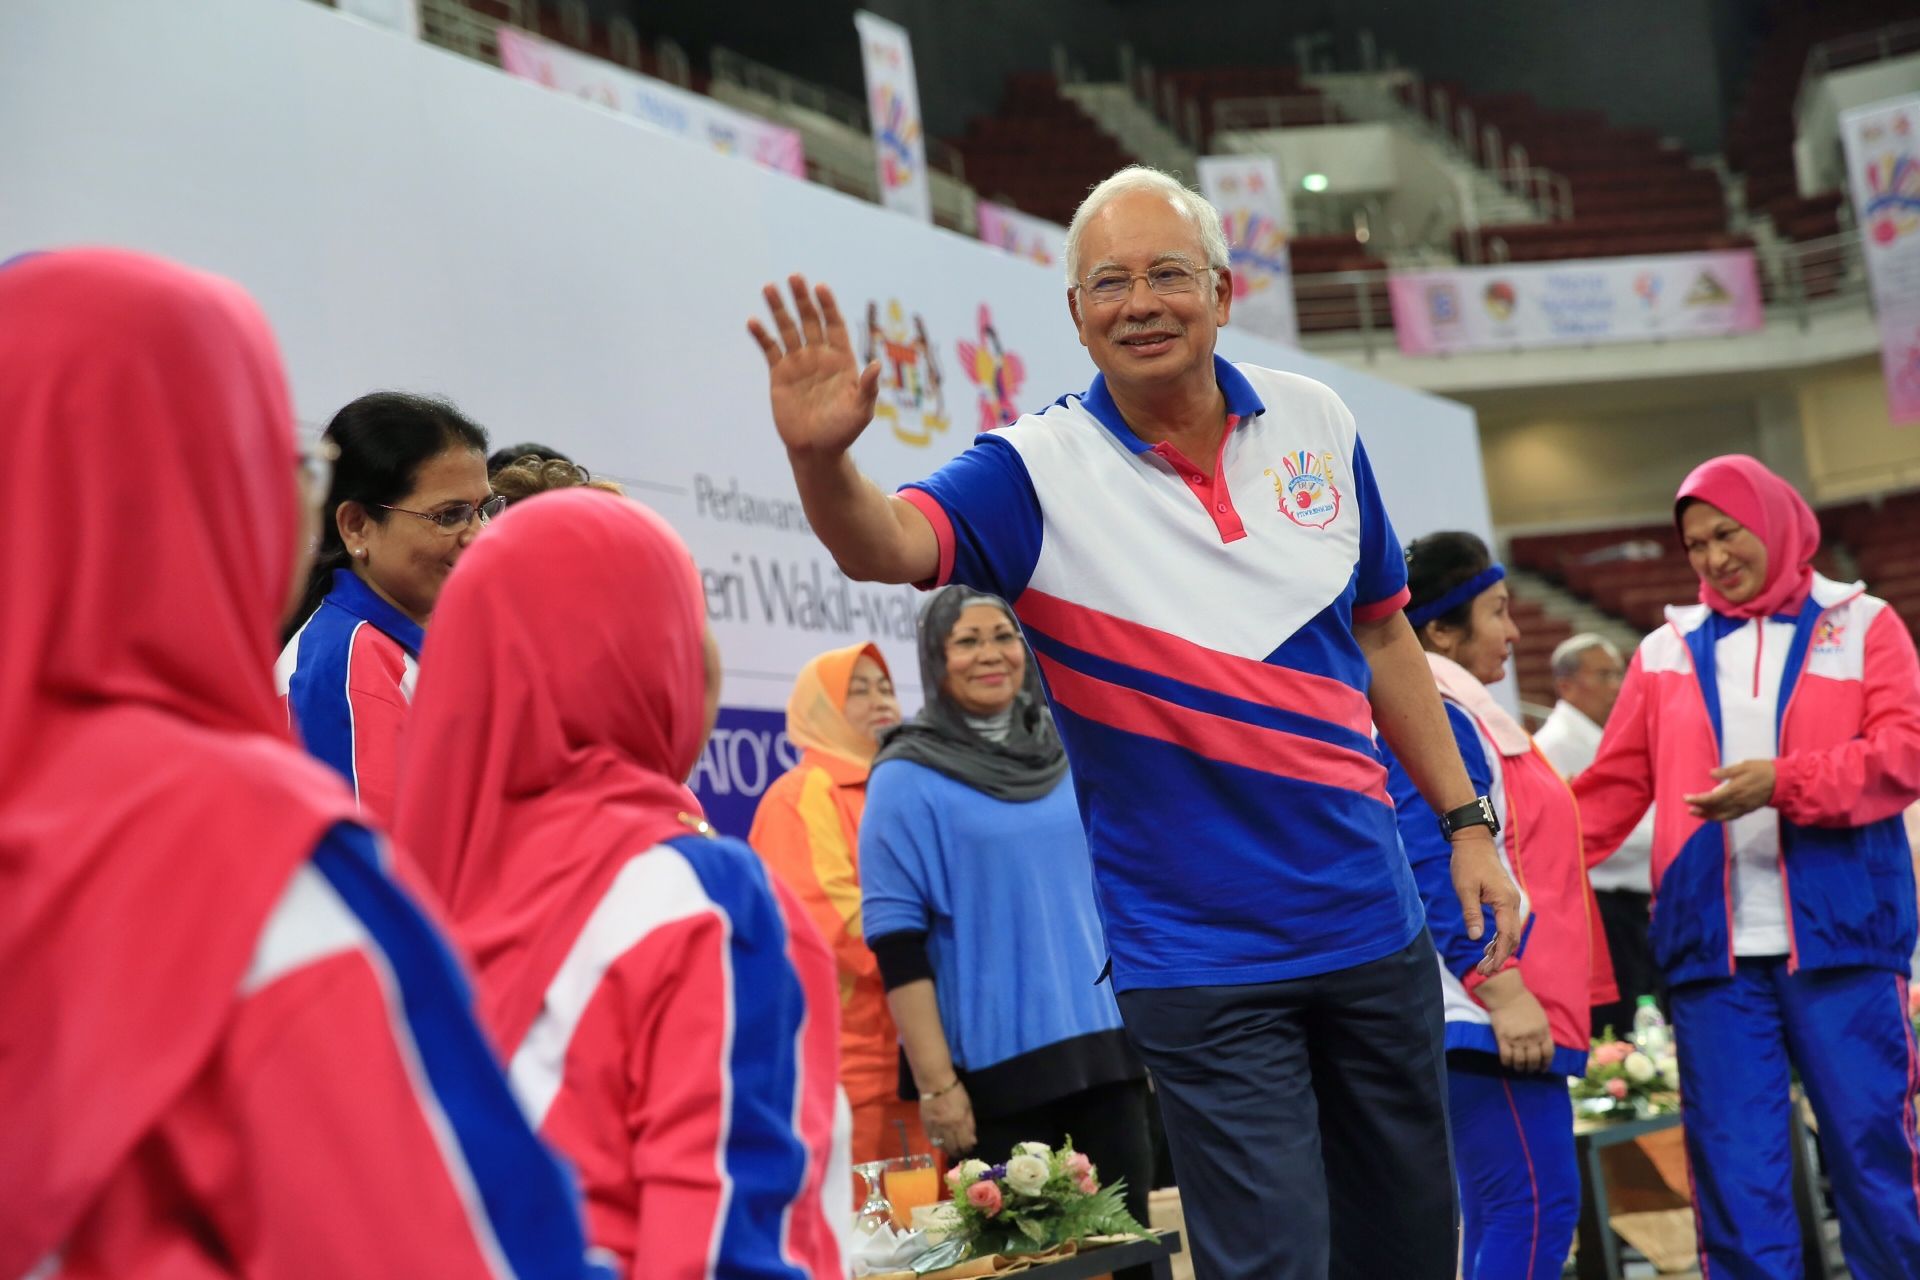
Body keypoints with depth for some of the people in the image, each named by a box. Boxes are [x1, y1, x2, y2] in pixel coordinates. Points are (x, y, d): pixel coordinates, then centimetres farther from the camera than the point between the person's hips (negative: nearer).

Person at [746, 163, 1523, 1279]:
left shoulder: (1316, 425, 1)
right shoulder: (1041, 474, -10)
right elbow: (893, 544, -30)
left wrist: (1466, 823, 11)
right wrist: (822, 460, -51)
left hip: (1375, 925, 5)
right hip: (1200, 958, -4)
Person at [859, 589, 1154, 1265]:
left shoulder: (1064, 756, 10)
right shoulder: (908, 782, -5)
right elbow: (897, 941, -9)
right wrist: (936, 1083, -13)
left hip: (1105, 1047, 5)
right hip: (996, 1064, -5)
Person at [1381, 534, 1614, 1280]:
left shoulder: (1461, 715, 20)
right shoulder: (1434, 720, -12)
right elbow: (1439, 870, -20)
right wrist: (1502, 990, -24)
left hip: (1506, 1008, 11)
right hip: (1487, 1012, -11)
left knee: (1500, 1214, 10)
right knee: (1537, 1205, -13)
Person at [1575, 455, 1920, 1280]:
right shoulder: (1667, 651, 15)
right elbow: (1614, 784, 10)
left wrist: (1785, 782, -17)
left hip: (1839, 933, -2)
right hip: (1711, 943, 2)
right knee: (1733, 1166, 1)